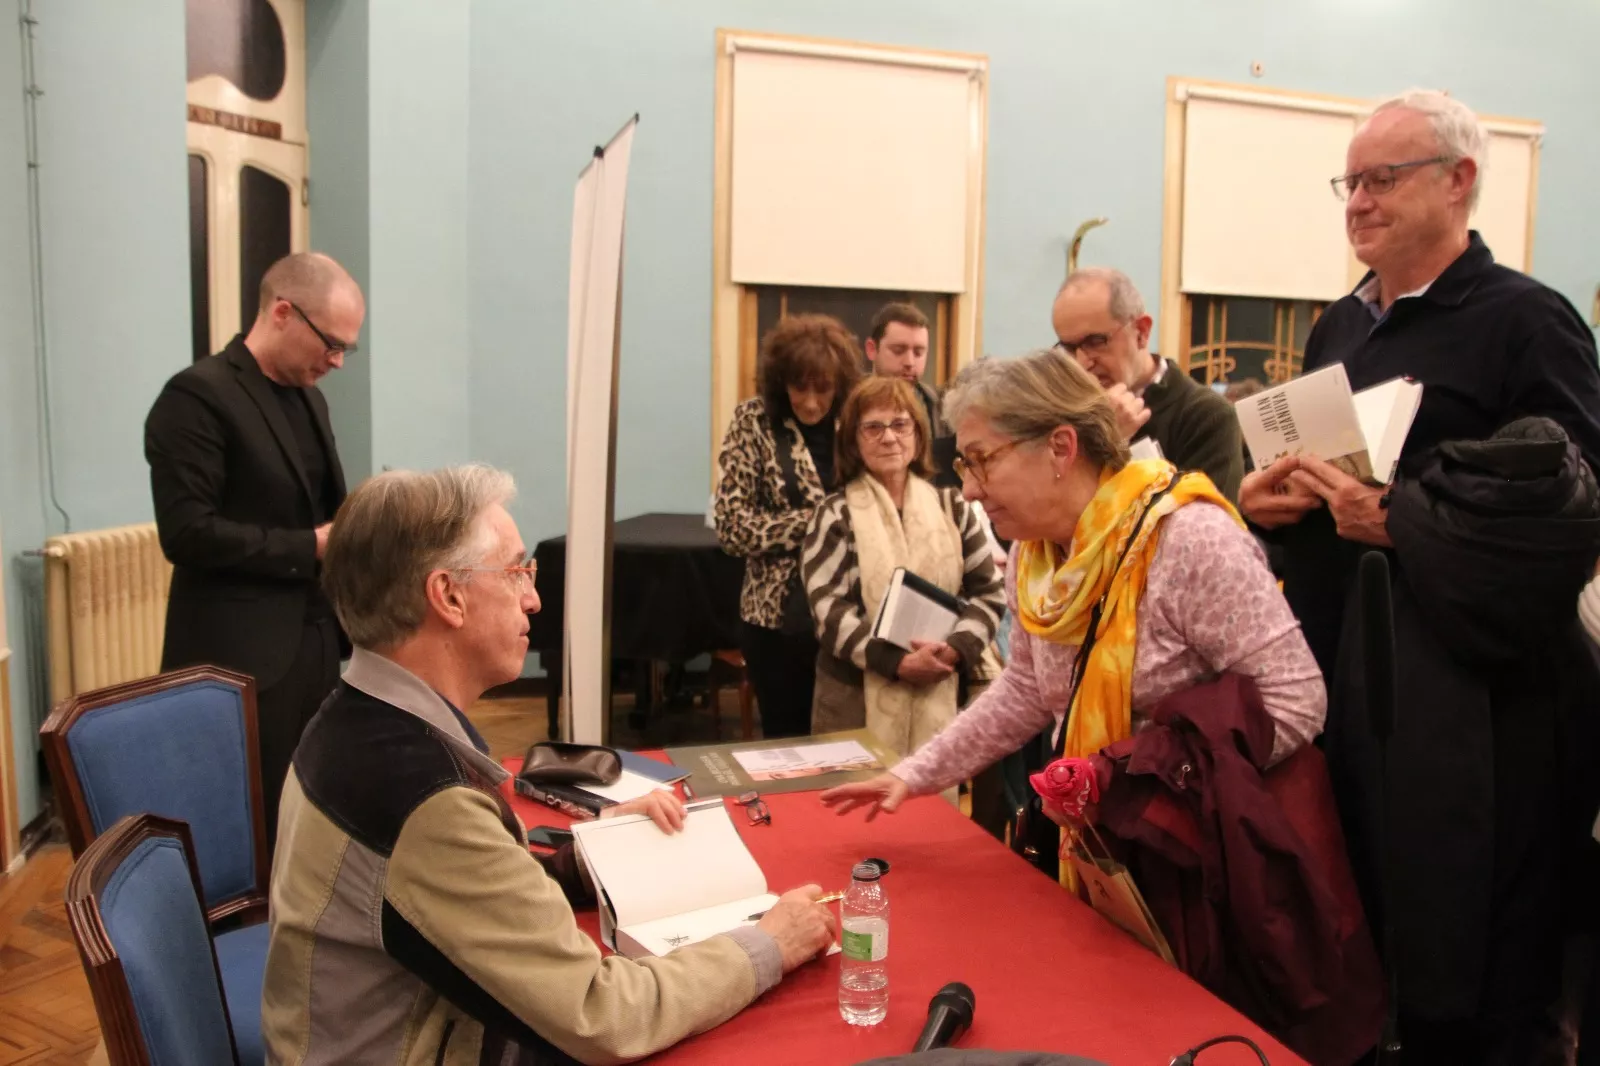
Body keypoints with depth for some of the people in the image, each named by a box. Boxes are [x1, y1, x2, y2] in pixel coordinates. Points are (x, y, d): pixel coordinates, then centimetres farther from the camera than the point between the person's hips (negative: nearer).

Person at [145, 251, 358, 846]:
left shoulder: (309, 398, 14)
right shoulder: (197, 397, -12)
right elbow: (188, 533, -19)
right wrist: (310, 546, -17)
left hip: (314, 644, 8)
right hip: (241, 658, -8)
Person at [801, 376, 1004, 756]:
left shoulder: (952, 507, 8)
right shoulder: (835, 515, 0)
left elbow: (990, 593, 6)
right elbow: (829, 610, -8)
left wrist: (955, 649, -12)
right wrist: (898, 662, -18)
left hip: (939, 693, 2)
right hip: (856, 696, -2)